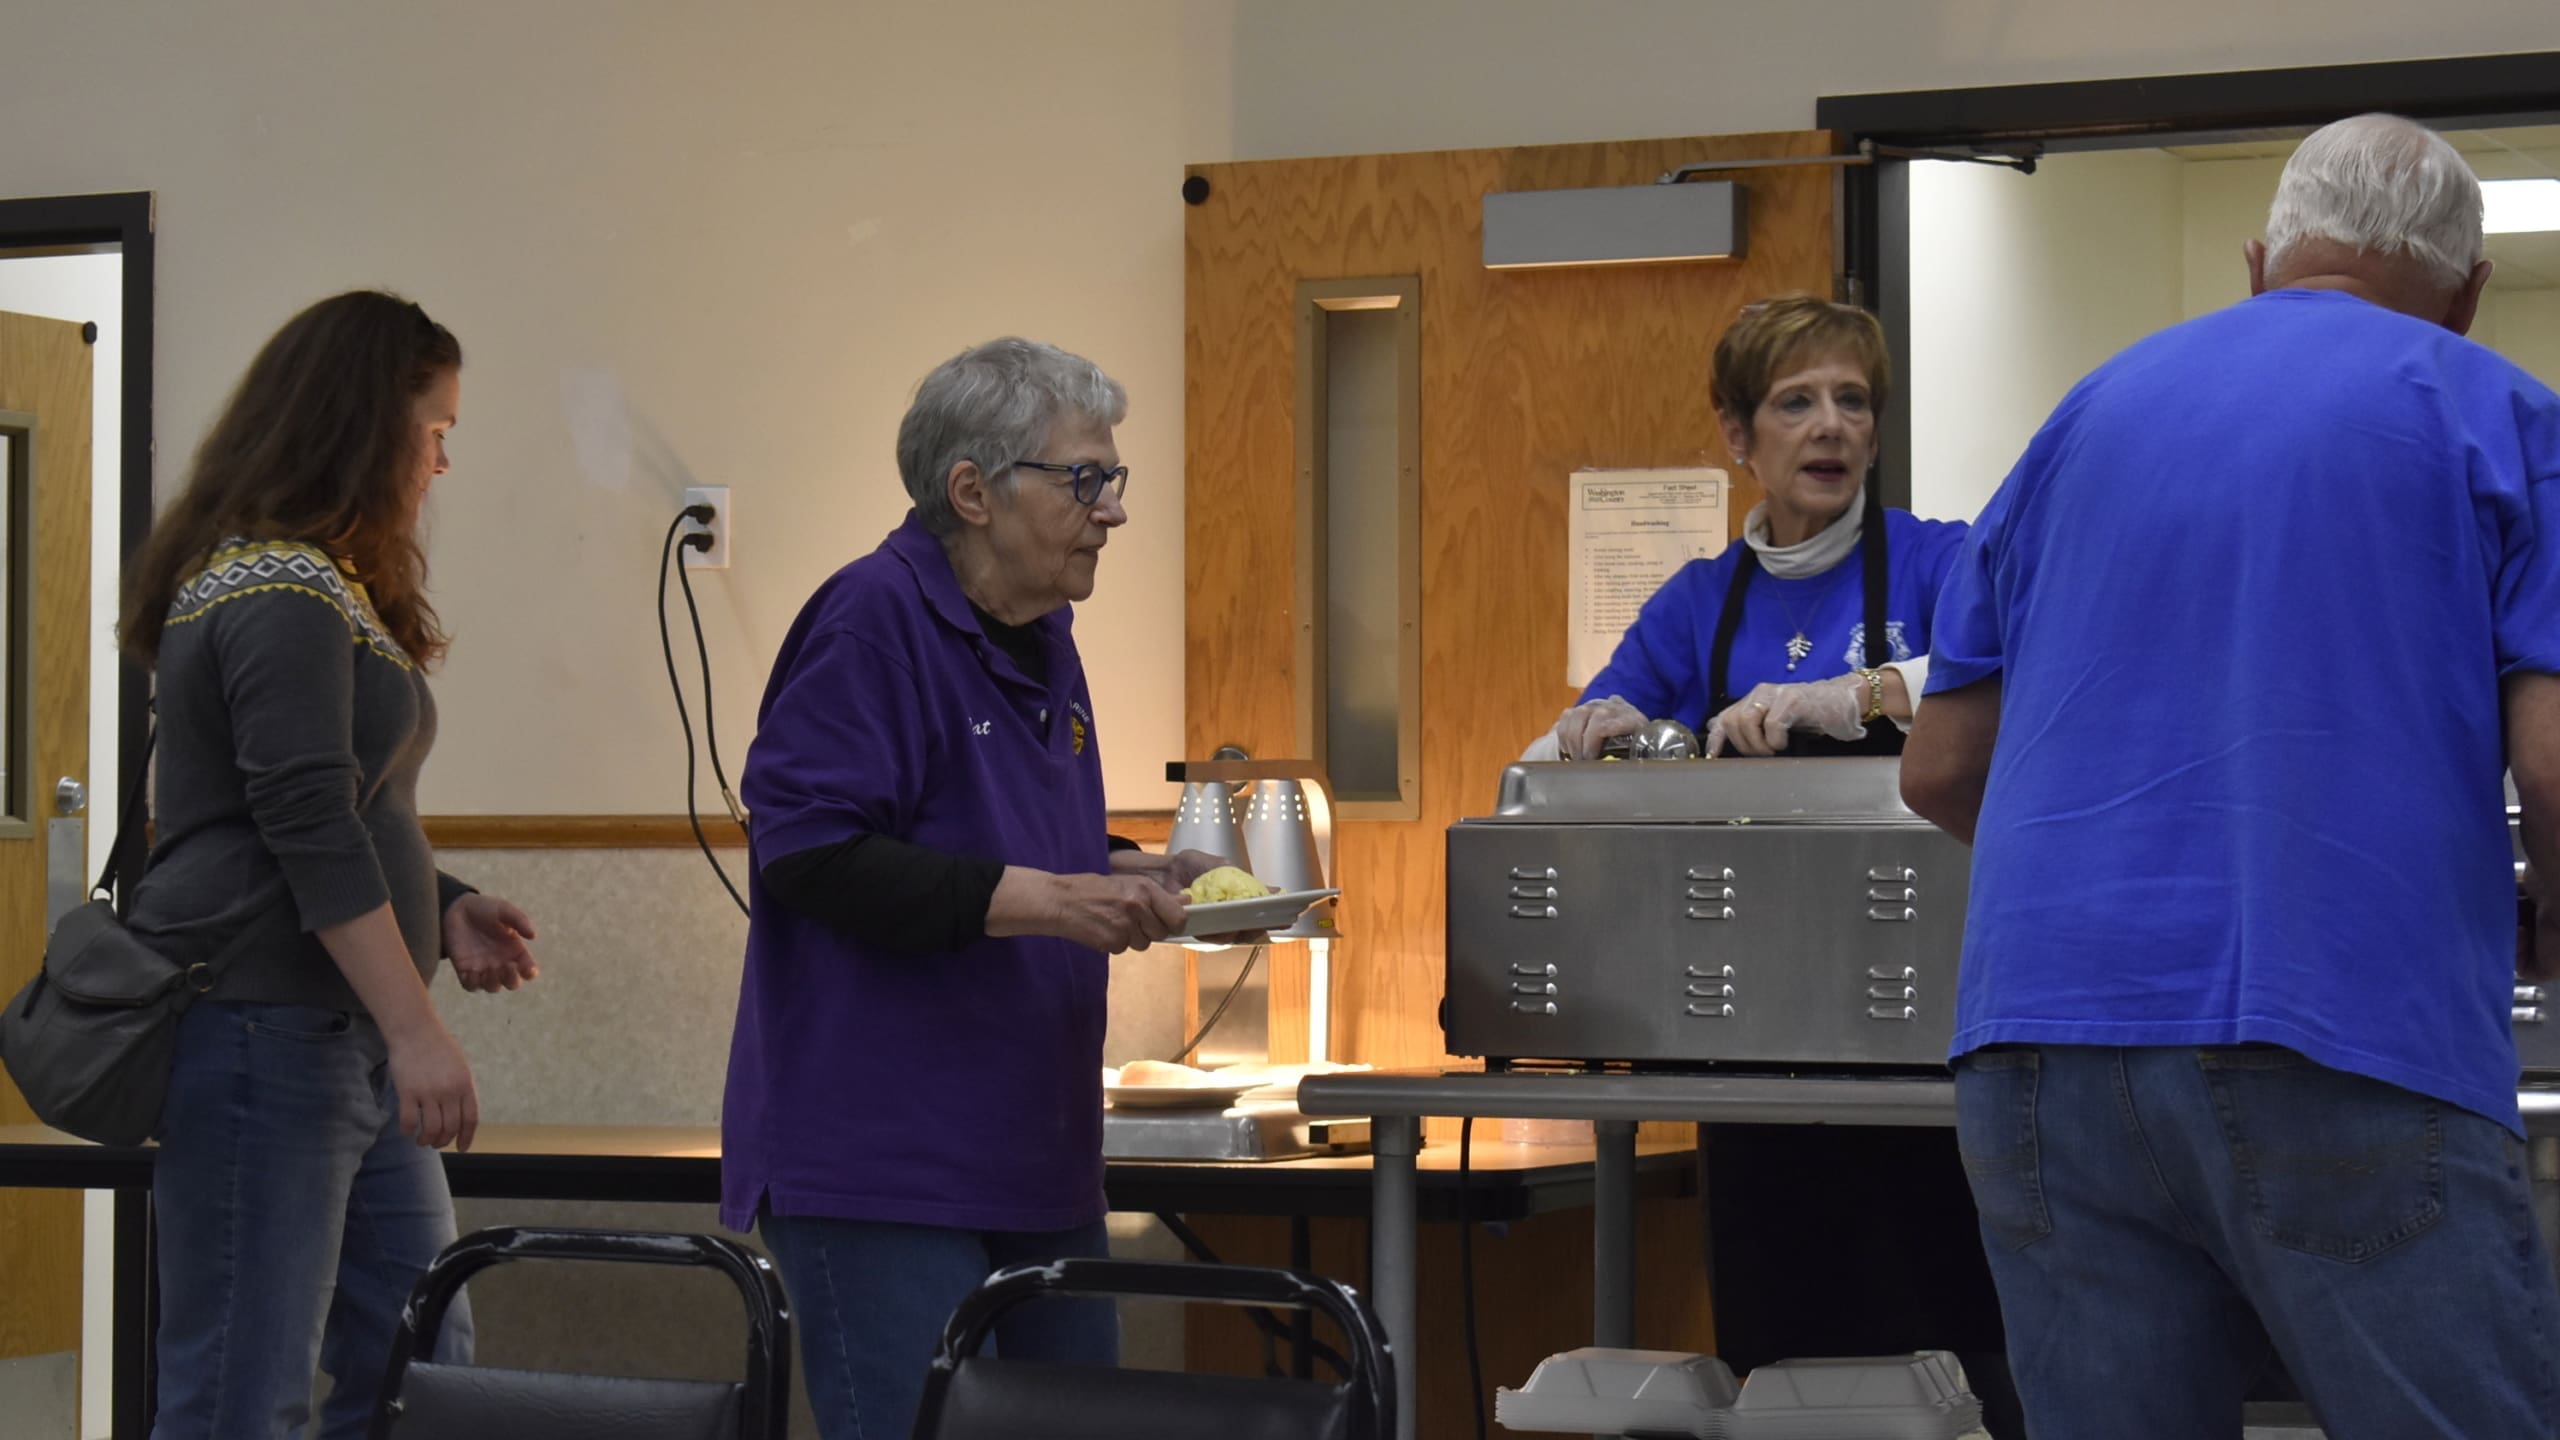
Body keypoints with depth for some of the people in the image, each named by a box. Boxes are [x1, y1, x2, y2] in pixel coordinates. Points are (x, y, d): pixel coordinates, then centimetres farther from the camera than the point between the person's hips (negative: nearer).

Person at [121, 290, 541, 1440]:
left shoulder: (321, 588, 19)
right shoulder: (284, 597, -14)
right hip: (260, 1031, -11)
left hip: (344, 1041, 11)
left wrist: (441, 911, 8)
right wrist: (416, 1030, -22)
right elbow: (308, 827, -20)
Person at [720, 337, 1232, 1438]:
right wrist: (1036, 899, -23)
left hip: (1034, 1162, 9)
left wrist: (1126, 878, 7)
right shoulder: (872, 618, -13)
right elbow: (808, 852, -20)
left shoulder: (1041, 638, 15)